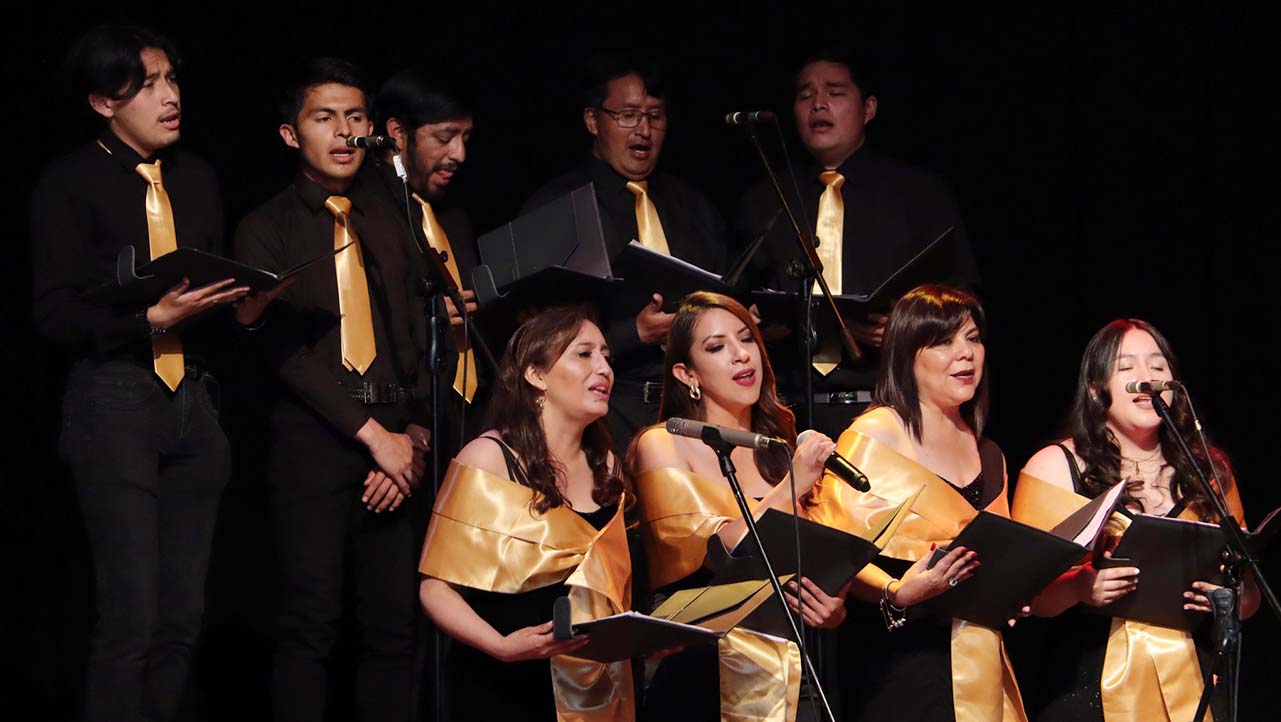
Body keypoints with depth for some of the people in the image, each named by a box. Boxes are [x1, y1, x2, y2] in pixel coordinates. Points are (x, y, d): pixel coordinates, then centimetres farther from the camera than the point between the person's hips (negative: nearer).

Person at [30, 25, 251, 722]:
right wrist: (152, 319, -18)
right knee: (131, 615, -12)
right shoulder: (69, 184, -2)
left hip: (192, 402, 6)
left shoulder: (197, 178, 15)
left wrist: (242, 295, -2)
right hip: (116, 398, -6)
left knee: (182, 614, 5)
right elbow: (55, 313, -7)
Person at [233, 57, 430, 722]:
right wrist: (371, 433, -11)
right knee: (312, 622, -6)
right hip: (312, 437, -3)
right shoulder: (266, 231, 5)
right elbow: (281, 344, -5)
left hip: (397, 437, 3)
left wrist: (415, 434, -4)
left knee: (394, 622, 0)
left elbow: (421, 338, 11)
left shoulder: (392, 225, 15)